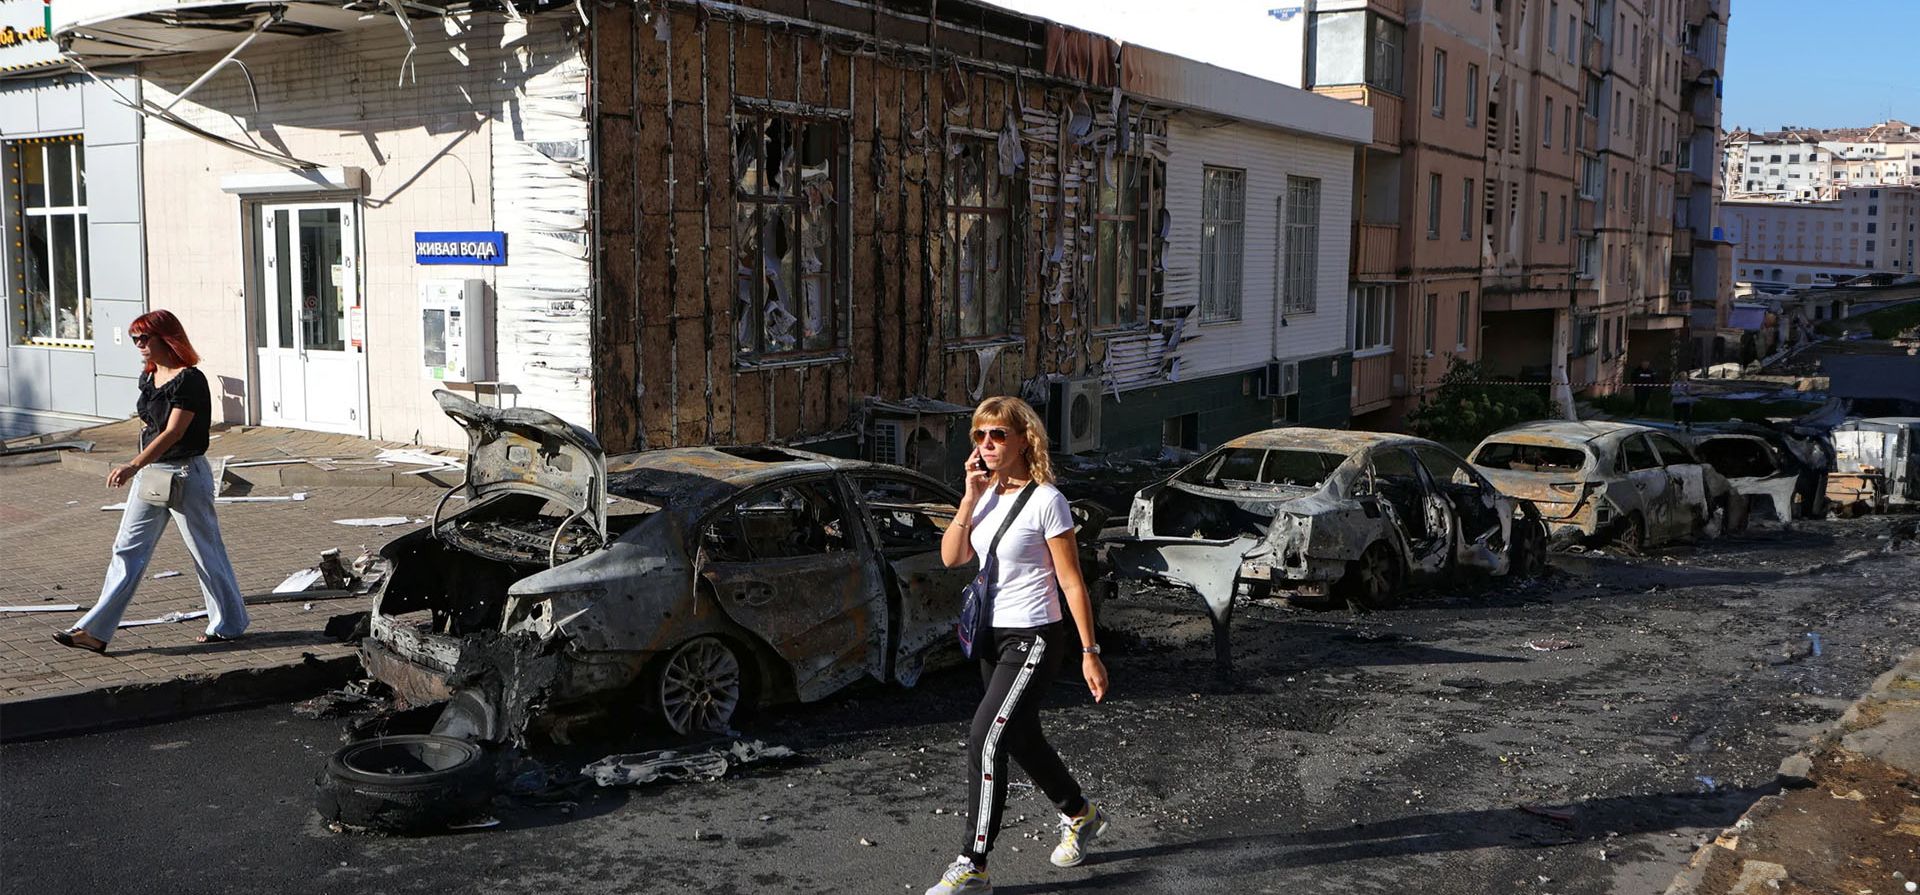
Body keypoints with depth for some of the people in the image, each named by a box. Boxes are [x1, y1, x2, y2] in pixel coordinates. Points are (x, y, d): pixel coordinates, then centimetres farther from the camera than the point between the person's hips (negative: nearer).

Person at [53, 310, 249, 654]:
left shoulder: (189, 380, -17)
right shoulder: (149, 377, 10)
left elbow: (173, 432, -25)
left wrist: (133, 466, -34)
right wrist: (138, 469, 16)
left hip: (185, 474, -8)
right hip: (150, 473, 8)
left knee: (205, 551, 3)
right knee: (128, 550, 6)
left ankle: (228, 625, 18)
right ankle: (95, 631, 7)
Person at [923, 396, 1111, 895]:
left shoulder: (1045, 500, -14)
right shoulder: (987, 493, 6)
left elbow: (1071, 582, -13)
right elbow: (952, 557, -5)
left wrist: (1090, 654, -12)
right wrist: (972, 497, -13)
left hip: (1034, 639, -8)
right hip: (992, 636, 8)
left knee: (985, 739, -15)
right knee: (1020, 739, 18)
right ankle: (1081, 816, 42)